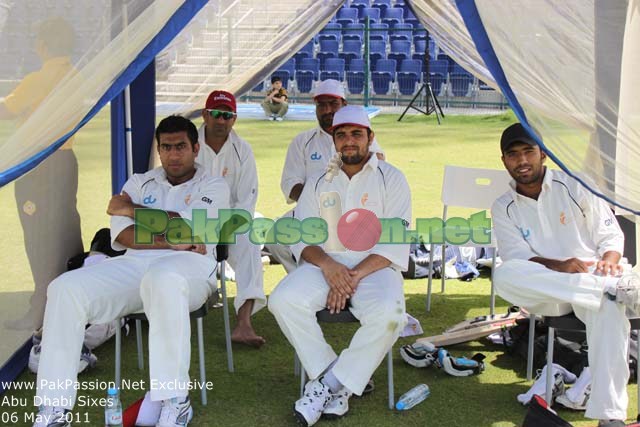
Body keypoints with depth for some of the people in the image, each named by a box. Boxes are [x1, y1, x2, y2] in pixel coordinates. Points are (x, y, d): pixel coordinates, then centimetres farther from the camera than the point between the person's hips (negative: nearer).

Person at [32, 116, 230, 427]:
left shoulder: (213, 187, 13)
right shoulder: (139, 183, 24)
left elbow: (184, 226, -5)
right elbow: (122, 235, 8)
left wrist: (131, 209, 6)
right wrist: (170, 242, -6)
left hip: (188, 266, -4)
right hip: (135, 264, 4)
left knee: (162, 279, -43)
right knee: (66, 289, -23)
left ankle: (176, 401, -33)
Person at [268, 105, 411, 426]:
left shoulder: (391, 179, 6)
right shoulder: (319, 182, 17)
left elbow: (396, 243, -4)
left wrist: (355, 275, -16)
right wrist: (326, 263, -14)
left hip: (374, 266, -2)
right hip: (326, 263, 3)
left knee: (388, 315, -35)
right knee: (283, 300, -27)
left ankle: (327, 384, -17)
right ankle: (339, 384, -15)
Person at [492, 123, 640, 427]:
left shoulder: (575, 187, 6)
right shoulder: (503, 208, 10)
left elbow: (611, 234, 6)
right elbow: (517, 257, -4)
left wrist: (609, 259, -19)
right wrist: (559, 266, -23)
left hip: (590, 276, -1)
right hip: (541, 285, 2)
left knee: (609, 307, -37)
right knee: (504, 276, -33)